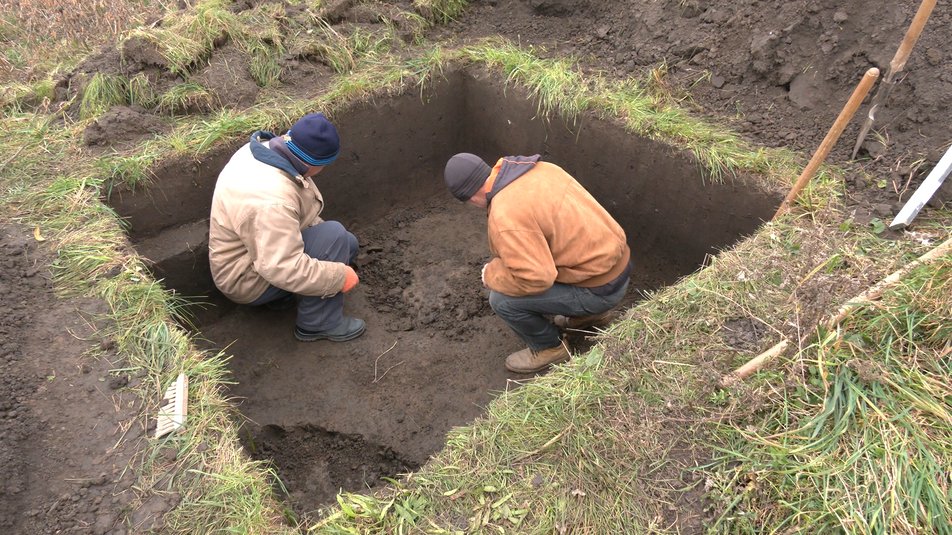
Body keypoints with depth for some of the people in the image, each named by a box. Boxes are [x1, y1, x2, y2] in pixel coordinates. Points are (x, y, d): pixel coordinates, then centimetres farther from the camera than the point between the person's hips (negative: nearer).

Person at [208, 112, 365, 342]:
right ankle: (318, 324, -12)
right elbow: (284, 269, -38)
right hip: (248, 279, -10)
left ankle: (281, 296, 11)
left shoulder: (268, 148, -8)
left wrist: (318, 226, 7)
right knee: (334, 236, -26)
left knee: (347, 244, 9)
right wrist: (340, 276, -29)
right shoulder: (271, 200, -38)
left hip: (260, 245, 10)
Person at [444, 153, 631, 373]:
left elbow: (535, 278, -27)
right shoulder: (538, 169, 2)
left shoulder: (506, 216, -25)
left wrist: (492, 273, -9)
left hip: (600, 287, -9)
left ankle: (549, 347, 13)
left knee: (502, 299, -11)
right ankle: (592, 313, 31)